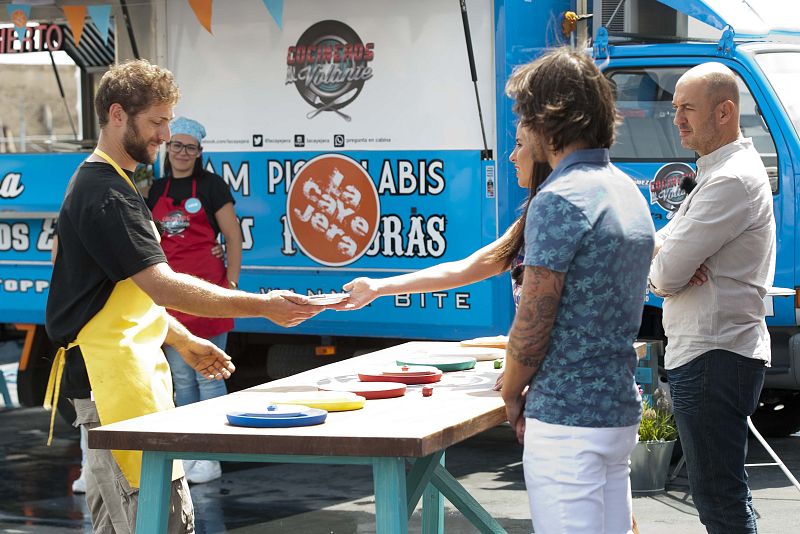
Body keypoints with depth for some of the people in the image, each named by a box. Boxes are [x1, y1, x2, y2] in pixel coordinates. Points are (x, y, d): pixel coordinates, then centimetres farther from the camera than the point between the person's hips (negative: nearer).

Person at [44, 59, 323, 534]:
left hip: (124, 375, 11)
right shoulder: (105, 193, -17)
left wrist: (185, 343, 24)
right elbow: (164, 286, -25)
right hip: (115, 382, -11)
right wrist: (262, 307, -27)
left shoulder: (100, 184, 18)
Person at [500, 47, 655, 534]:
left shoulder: (560, 200, -16)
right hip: (621, 409, 9)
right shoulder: (629, 192, 13)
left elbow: (533, 325, -16)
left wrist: (512, 393, 1)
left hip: (566, 420, -9)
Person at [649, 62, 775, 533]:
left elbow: (666, 272, -20)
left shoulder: (732, 180, -17)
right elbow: (658, 247, 15)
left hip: (713, 358, -11)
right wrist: (668, 273, -7)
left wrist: (659, 273, 3)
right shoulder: (716, 172, 18)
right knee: (722, 494, 17)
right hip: (706, 349, 11)